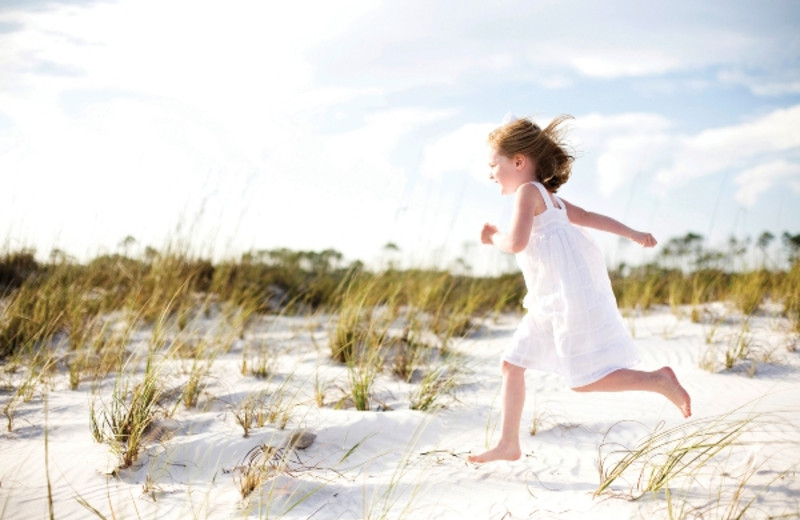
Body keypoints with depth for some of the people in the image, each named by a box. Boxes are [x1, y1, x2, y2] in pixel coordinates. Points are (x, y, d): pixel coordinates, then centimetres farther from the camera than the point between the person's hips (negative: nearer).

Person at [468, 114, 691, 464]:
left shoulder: (527, 191, -10)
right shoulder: (547, 197, 20)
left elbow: (516, 242, -23)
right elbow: (589, 217, 24)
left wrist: (492, 237, -2)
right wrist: (633, 234, 27)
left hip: (572, 298, -11)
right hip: (552, 303, 11)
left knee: (584, 380, -9)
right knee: (512, 362, 10)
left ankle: (659, 380, 1)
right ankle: (508, 444, 16)